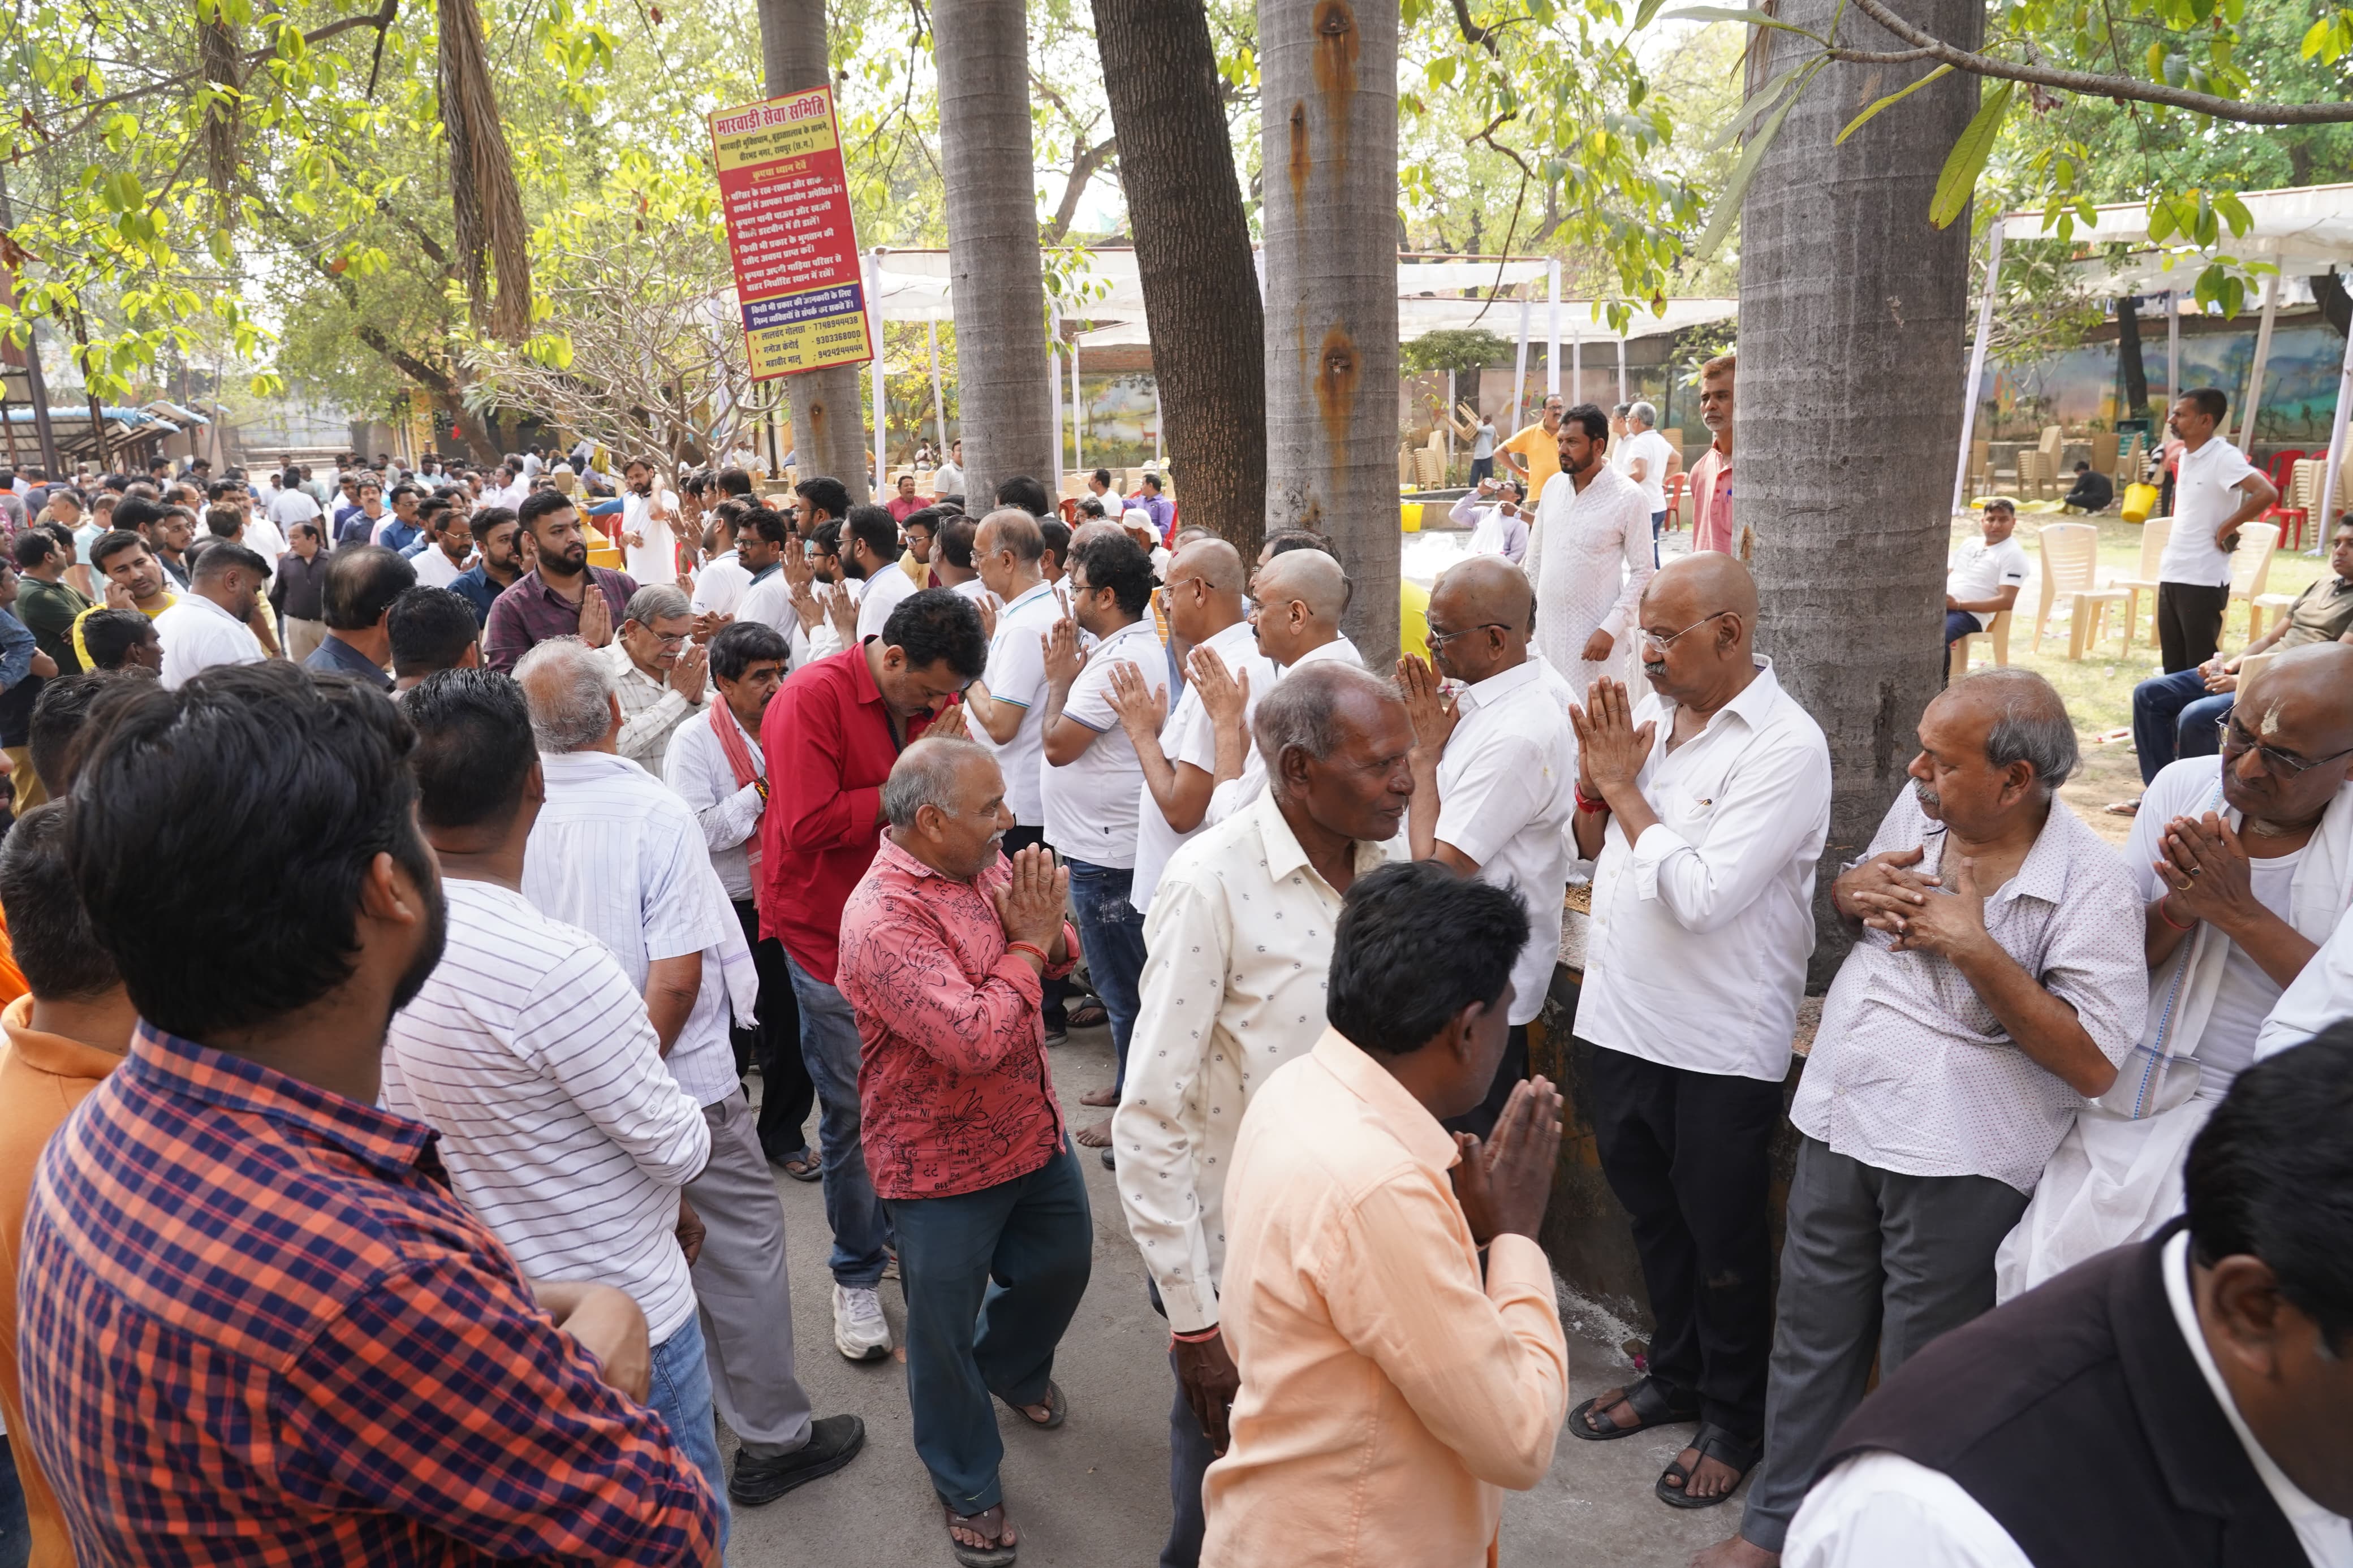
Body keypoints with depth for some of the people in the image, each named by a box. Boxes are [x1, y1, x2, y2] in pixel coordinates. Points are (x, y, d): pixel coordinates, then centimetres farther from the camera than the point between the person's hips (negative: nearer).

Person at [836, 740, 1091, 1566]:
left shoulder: (988, 861, -5)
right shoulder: (883, 920, -30)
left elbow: (1060, 956, 5)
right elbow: (977, 1040, -35)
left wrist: (1047, 930, -18)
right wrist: (1027, 945, -23)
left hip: (1034, 1128, 7)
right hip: (943, 1165, -7)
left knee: (1062, 1262, 27)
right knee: (945, 1334, 13)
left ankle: (1014, 1368, 59)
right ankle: (968, 1486, 39)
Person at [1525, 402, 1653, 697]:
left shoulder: (1628, 496, -9)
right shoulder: (1553, 487, 7)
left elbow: (1643, 572, -8)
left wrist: (1610, 628, -16)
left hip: (1593, 634, -5)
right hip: (1544, 626, 5)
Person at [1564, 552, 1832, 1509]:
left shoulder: (1784, 746, -18)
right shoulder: (1651, 711, 4)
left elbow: (1701, 896, -26)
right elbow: (1596, 851, 11)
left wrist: (1627, 790, -17)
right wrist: (1595, 781, -8)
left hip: (1719, 1046, -6)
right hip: (1620, 1021, 7)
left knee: (1722, 1239, 12)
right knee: (1654, 1215, 22)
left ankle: (1734, 1420, 33)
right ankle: (1675, 1375, 43)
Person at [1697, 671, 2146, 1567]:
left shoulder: (2089, 885, -16)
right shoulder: (1917, 809, 1)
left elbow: (2094, 1063, -19)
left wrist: (1975, 948, -24)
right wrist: (1851, 894, -6)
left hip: (1957, 1162, -6)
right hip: (1838, 1122, 6)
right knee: (1810, 1342, 19)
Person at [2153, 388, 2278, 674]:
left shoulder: (2224, 457, -13)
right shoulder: (2185, 456, 11)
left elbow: (2267, 493, -26)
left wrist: (2226, 529, -17)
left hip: (2203, 580, -8)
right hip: (2171, 575, 8)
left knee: (2201, 667, -2)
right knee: (2173, 667, 13)